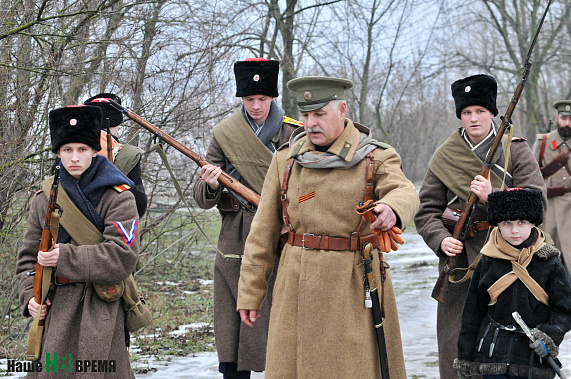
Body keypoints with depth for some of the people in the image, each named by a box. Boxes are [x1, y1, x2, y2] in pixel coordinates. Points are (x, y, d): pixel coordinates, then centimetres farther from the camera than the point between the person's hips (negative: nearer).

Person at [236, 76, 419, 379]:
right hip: (297, 288, 2)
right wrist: (249, 293, 4)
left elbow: (405, 192, -22)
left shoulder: (377, 158, 0)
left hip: (354, 285, -2)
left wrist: (391, 208, -47)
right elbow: (263, 231, 8)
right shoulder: (285, 160, 7)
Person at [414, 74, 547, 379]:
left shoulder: (516, 151, 4)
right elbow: (427, 211, 9)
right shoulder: (444, 158, 9)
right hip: (459, 261, 2)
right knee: (456, 347, 1)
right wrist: (441, 239, -10)